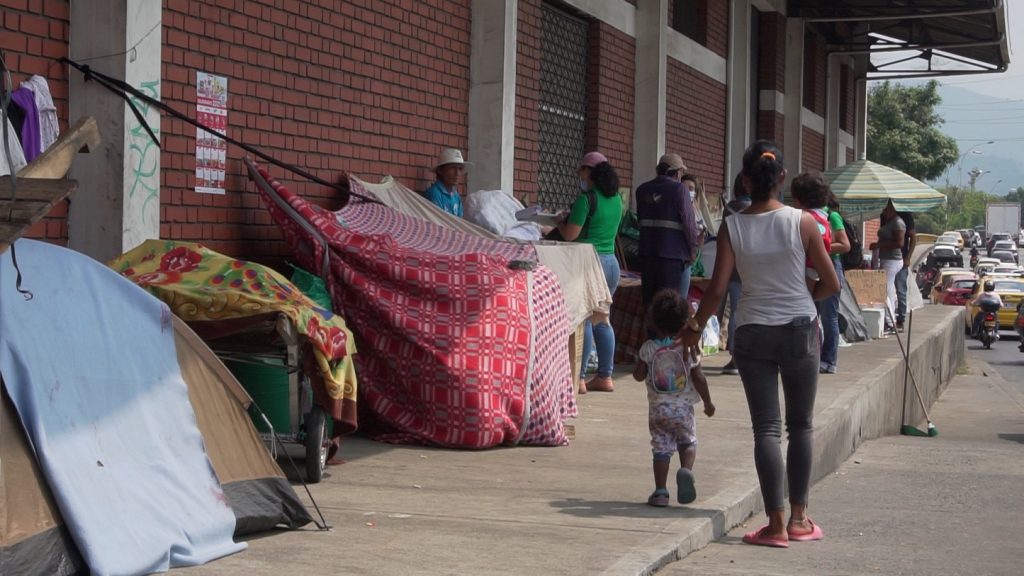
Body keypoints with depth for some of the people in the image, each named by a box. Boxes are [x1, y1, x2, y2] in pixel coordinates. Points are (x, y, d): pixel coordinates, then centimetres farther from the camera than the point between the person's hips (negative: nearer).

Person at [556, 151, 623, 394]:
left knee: (582, 319, -5)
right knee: (602, 319, 13)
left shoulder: (586, 199, -13)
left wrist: (559, 221, 6)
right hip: (611, 262, 8)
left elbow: (570, 235, -14)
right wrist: (572, 217, 24)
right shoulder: (616, 199, 10)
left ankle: (578, 378, -5)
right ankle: (605, 376, 16)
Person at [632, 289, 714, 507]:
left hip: (657, 408, 1)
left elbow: (639, 375, 0)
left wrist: (637, 364, 21)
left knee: (661, 448, 7)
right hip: (683, 408, -1)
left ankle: (660, 491, 4)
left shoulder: (648, 348, -5)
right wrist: (707, 402, 5)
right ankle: (686, 469, -14)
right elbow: (698, 378, -6)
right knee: (688, 443, 15)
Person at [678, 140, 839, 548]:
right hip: (800, 329, 0)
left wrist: (695, 327, 7)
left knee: (766, 428, 2)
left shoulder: (732, 228, -6)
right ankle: (799, 518, 17)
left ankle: (776, 522, -3)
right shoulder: (802, 223, -6)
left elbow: (717, 289, -8)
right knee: (800, 424, 13)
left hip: (752, 332, 0)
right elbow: (831, 283, -3)